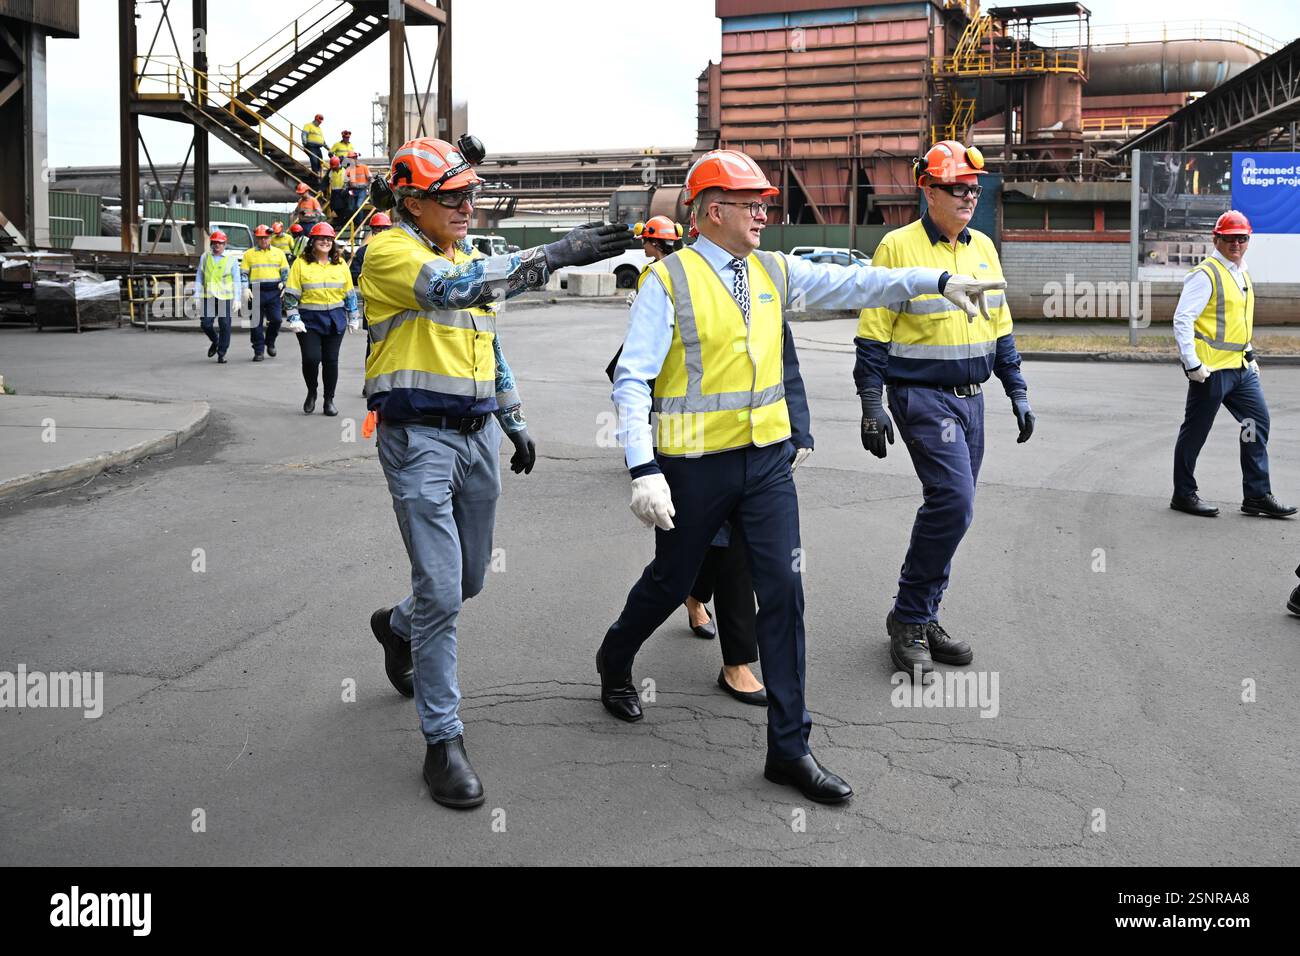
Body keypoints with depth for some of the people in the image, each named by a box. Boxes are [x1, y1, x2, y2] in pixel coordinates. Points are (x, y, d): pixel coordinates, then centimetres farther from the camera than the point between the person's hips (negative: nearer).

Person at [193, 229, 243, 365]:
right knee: (206, 324, -3)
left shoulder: (231, 258, 5)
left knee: (225, 326, -3)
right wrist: (197, 296, 8)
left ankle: (221, 353, 8)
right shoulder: (204, 257, 11)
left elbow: (236, 280, 4)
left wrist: (237, 299, -2)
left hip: (225, 297, -2)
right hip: (208, 297, 2)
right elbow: (199, 278, 14)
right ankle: (215, 342, 27)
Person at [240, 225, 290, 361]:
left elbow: (285, 271, 17)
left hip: (274, 291, 1)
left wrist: (283, 283, 1)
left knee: (276, 319, -6)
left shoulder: (278, 253, 13)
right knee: (257, 322, -1)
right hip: (256, 292, -1)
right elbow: (243, 273, 7)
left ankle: (270, 343, 20)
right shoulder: (249, 254, 9)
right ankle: (258, 351, 6)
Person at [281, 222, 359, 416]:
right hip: (309, 320, -2)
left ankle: (329, 401, 17)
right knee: (311, 358, -12)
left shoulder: (340, 263, 8)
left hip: (335, 320, 2)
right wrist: (293, 318, -9)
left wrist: (353, 318, 12)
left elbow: (350, 293, 14)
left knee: (331, 360, 5)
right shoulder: (301, 263, -1)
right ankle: (311, 393, 14)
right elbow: (291, 293, -2)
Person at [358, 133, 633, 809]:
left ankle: (397, 627, 49)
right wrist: (554, 255, -36)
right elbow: (452, 288, -30)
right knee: (441, 590, -9)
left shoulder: (467, 258, 14)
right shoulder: (389, 252, -10)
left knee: (468, 579, 17)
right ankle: (442, 741, 4)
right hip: (418, 438, -7)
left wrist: (515, 423, 23)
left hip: (476, 434, 8)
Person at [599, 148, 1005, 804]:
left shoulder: (775, 271, 7)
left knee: (783, 592, -1)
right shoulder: (668, 281, -10)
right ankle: (614, 661, 46)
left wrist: (937, 280, -3)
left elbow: (852, 283, 6)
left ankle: (789, 747, 9)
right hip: (695, 466, -4)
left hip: (767, 459, 5)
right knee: (671, 581, 13)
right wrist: (643, 471, -22)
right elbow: (632, 380, -14)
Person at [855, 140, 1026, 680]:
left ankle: (922, 619, 21)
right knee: (953, 502, -17)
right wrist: (872, 405, -13)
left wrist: (1018, 392, 15)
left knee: (949, 509, 9)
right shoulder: (898, 247, -8)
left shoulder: (983, 248, 12)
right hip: (922, 397, -7)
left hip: (970, 399, 7)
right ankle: (909, 618, -2)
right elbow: (873, 334, -8)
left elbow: (999, 327, 19)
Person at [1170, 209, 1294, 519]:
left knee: (1258, 421, 5)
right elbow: (1182, 319, -17)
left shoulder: (1242, 273, 16)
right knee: (1195, 432, 1)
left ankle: (1257, 495, 11)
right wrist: (1192, 364, -21)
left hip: (1241, 367, 9)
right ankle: (1184, 494, 13)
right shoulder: (1205, 274, -11)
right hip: (1211, 369, -9)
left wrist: (1250, 356, 21)